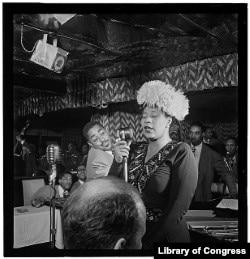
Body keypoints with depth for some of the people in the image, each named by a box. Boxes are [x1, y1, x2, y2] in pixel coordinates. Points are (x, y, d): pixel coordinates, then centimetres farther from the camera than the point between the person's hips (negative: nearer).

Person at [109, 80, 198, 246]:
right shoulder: (138, 151, 4)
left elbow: (178, 207, -18)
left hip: (164, 236, -5)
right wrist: (117, 162, -13)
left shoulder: (181, 152, -12)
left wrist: (148, 241, -15)